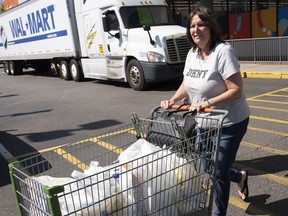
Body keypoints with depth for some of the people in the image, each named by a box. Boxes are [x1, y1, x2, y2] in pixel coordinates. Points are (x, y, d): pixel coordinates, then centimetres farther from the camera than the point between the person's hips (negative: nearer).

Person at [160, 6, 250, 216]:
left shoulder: (223, 51, -21)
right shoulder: (192, 54, 2)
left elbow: (236, 90, -23)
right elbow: (187, 85, 11)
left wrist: (207, 103, -30)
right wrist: (173, 100, -6)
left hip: (230, 124, -7)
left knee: (218, 173, 3)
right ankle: (239, 176, 48)